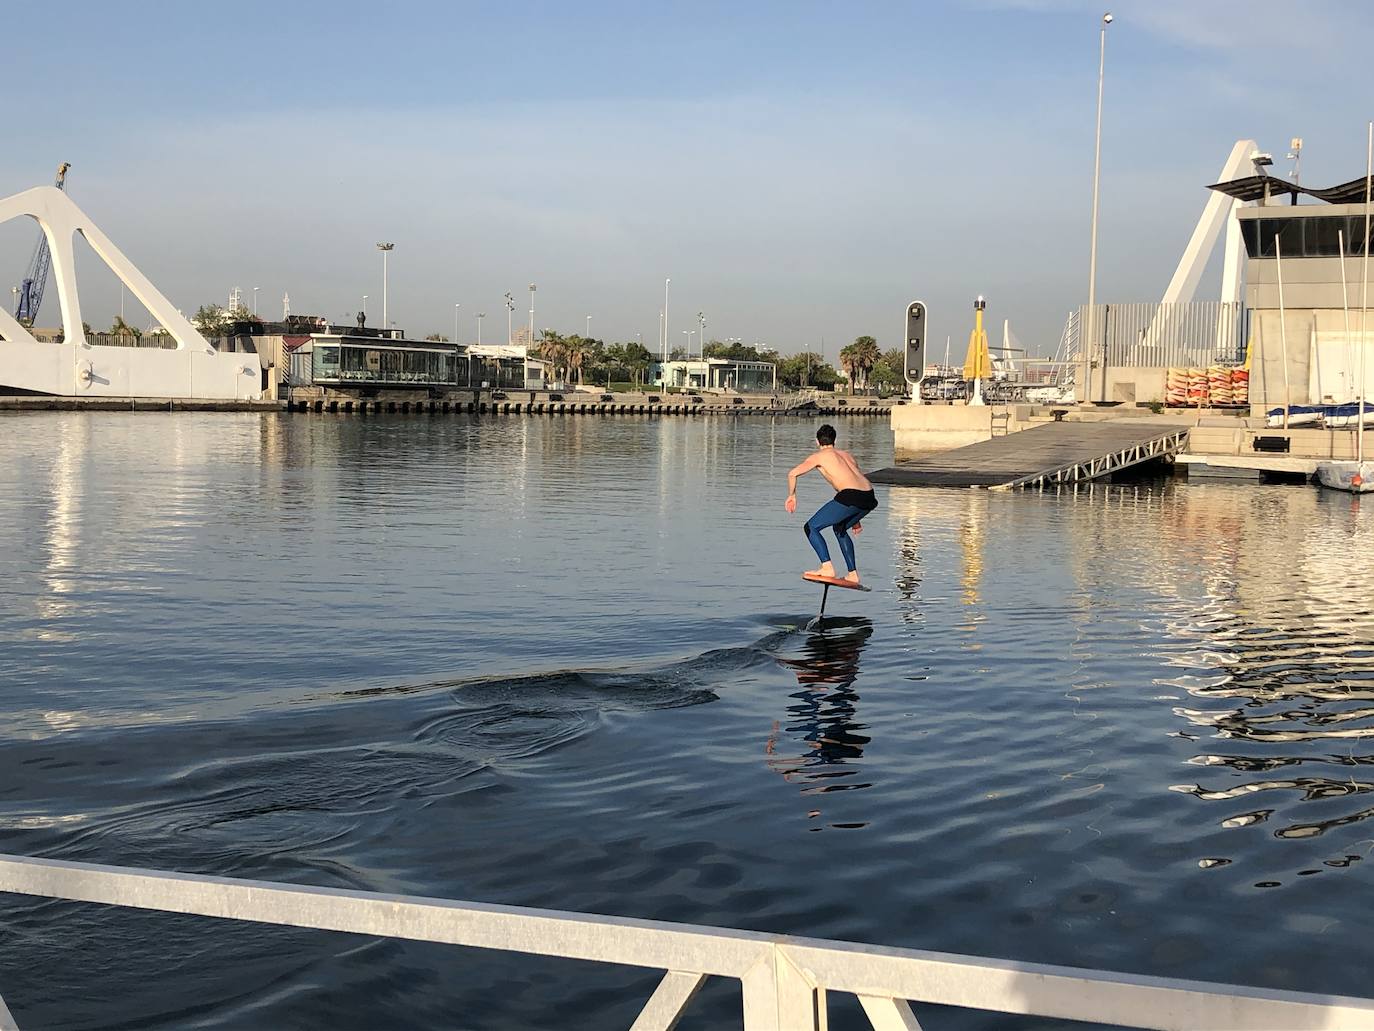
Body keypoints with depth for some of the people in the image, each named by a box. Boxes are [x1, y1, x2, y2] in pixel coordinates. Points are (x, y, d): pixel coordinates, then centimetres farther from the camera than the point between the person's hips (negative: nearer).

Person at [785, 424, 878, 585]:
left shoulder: (819, 456, 12)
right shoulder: (847, 455, 31)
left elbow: (793, 474, 3)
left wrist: (792, 495, 21)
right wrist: (855, 519, 46)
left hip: (850, 497, -7)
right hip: (869, 498, 7)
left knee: (811, 527, 5)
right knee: (839, 528, 32)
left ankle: (827, 567, -9)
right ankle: (853, 574, 28)